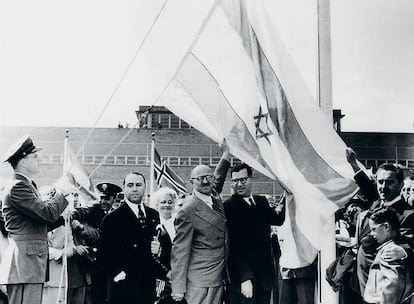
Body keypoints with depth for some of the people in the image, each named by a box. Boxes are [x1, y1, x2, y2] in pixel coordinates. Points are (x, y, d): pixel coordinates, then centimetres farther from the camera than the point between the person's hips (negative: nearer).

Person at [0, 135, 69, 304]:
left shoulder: (27, 185, 20)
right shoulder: (17, 187, -13)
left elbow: (41, 216, 18)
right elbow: (48, 213, -19)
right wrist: (61, 194, -3)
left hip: (33, 260, 10)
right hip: (24, 262, -10)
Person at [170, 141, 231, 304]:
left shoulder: (215, 197, 9)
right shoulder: (188, 210, -13)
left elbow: (219, 178, 32)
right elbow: (180, 251, -13)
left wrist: (226, 154, 24)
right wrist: (178, 289, -15)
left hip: (219, 279, 7)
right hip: (199, 283, -7)